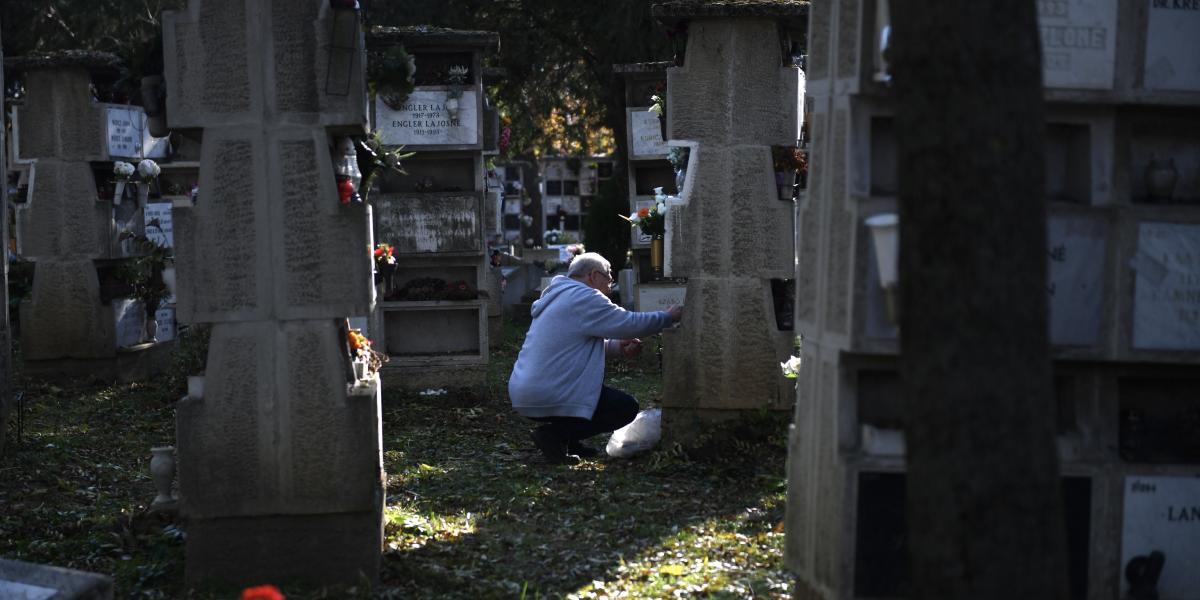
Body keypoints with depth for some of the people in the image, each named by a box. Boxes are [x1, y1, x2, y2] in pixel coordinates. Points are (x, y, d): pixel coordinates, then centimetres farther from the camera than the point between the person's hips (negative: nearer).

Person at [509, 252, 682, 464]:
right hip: (546, 397, -10)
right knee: (626, 407, -2)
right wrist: (669, 317, 4)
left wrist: (616, 346, 10)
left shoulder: (557, 297, 21)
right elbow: (632, 324, -12)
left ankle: (569, 441, 14)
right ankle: (555, 435, -9)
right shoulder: (584, 297, -11)